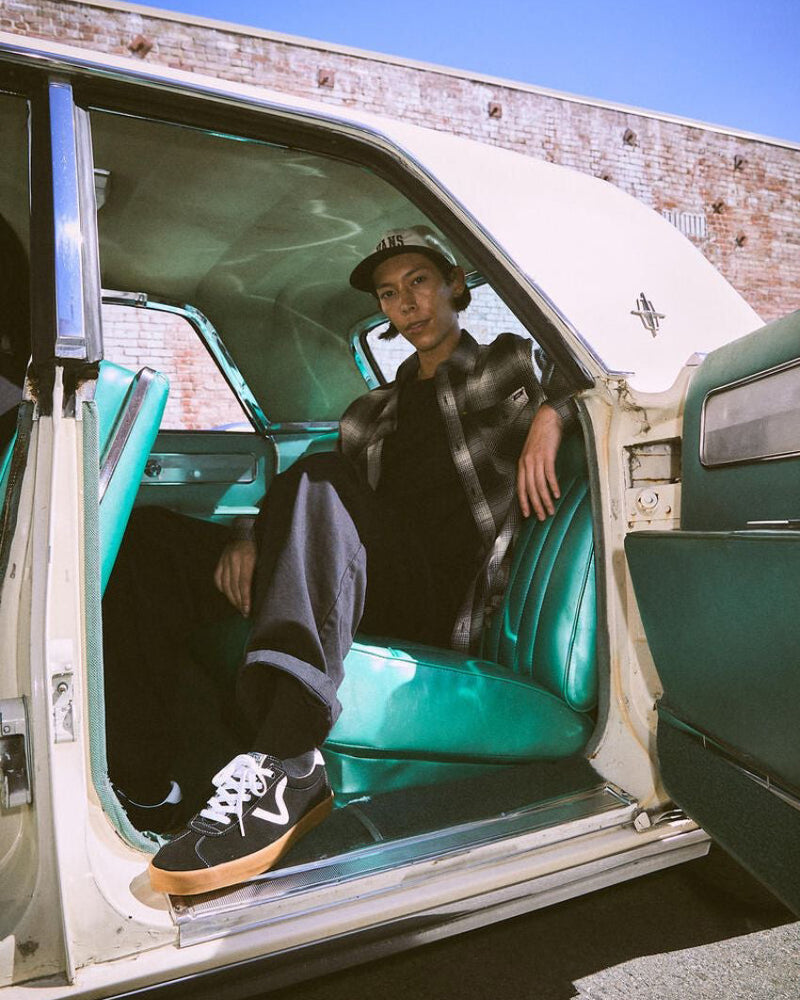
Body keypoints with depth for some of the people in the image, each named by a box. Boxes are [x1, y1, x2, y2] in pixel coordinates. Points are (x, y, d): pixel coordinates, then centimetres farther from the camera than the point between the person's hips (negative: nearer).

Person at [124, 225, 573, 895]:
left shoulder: (511, 366, 17)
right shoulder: (374, 413, 27)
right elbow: (309, 500, 16)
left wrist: (550, 414, -13)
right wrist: (254, 534, -6)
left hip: (452, 608, -5)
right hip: (372, 597, 5)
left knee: (320, 485, -32)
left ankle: (288, 763, -44)